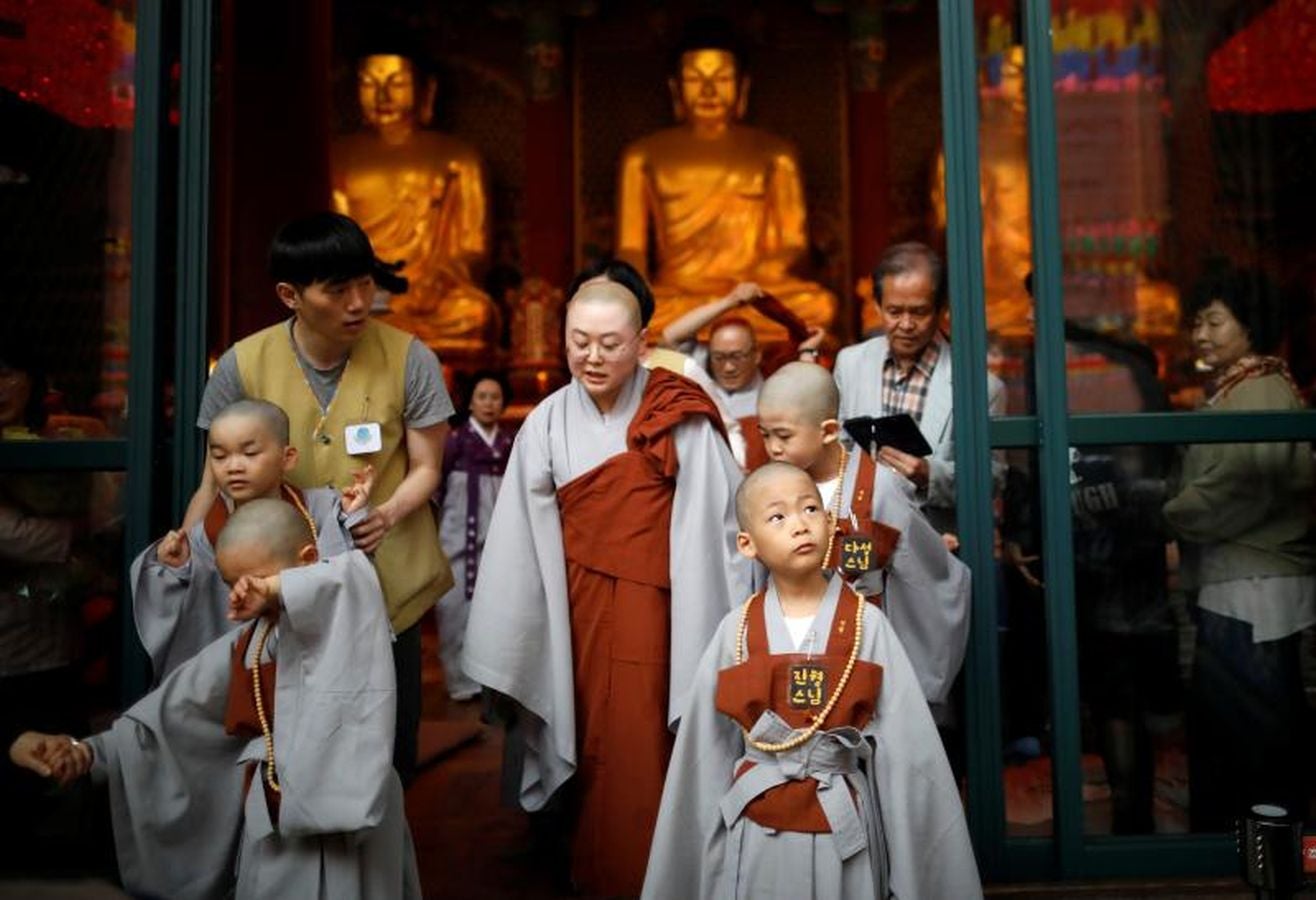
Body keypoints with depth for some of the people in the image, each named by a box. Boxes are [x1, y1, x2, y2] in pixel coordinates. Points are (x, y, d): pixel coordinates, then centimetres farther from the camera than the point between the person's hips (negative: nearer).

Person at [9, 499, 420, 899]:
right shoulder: (247, 643, 9)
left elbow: (355, 574, -34)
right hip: (270, 828, 7)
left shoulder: (338, 623, -12)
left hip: (336, 830, -7)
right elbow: (174, 708, 13)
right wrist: (88, 751, 6)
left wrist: (275, 589, -27)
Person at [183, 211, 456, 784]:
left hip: (388, 585, 0)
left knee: (390, 748, 12)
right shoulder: (242, 367, -9)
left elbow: (425, 470, -3)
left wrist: (388, 515, -23)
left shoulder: (409, 359, -11)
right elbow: (217, 481, 1)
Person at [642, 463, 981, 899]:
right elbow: (707, 749, 1)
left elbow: (906, 746, -7)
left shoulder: (867, 624, -7)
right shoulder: (736, 630, -3)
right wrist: (701, 847, 4)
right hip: (756, 827, 1)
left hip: (845, 827, -1)